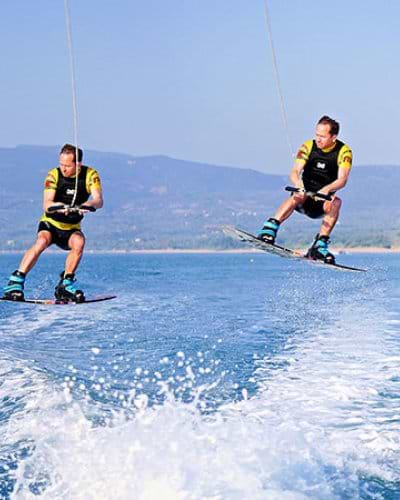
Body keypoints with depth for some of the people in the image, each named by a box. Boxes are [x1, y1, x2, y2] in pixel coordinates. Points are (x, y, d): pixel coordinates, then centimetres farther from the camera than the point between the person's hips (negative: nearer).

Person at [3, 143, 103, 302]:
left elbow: (98, 200, -23)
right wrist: (59, 206, -46)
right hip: (51, 223, -1)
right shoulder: (54, 175, -13)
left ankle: (65, 284, -18)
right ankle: (16, 281, -32)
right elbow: (46, 205, -23)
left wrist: (87, 205, -46)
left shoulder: (90, 175, -10)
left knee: (79, 242, -30)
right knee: (42, 241, -32)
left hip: (71, 228, 1)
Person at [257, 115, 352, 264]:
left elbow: (342, 180, -22)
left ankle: (320, 245, -34)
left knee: (336, 202, -31)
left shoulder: (343, 151, -8)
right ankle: (269, 229, -44)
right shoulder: (308, 146, -5)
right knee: (298, 196, -33)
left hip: (323, 201, 0)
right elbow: (295, 172, -17)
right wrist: (299, 186, -41)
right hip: (305, 198, 0)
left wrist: (326, 190, -43)